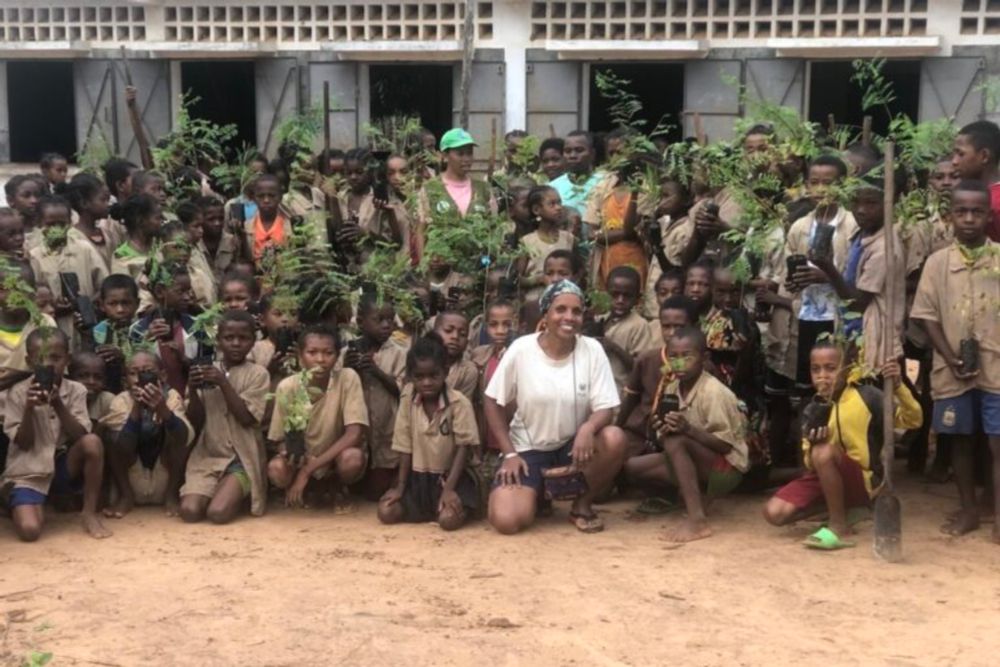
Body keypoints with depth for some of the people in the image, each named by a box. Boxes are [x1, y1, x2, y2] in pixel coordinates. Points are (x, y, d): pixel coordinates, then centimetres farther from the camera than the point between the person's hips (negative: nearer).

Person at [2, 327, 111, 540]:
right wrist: (29, 408, -25)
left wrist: (58, 405, -25)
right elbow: (23, 443, -9)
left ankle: (89, 513, -12)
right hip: (28, 472, -2)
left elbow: (80, 436, -12)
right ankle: (39, 505, 12)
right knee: (29, 530, -27)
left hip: (63, 467, 2)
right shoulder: (18, 393, -6)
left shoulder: (75, 390, -1)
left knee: (92, 442, -28)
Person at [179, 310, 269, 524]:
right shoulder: (206, 372, 8)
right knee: (189, 511, -20)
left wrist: (223, 383, -18)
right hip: (207, 455, 3)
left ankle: (238, 495, 9)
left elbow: (247, 418, -12)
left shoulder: (257, 374, -2)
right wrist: (193, 389, -11)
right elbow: (195, 422, 5)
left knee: (218, 512, -25)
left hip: (241, 458, -3)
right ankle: (225, 492, 10)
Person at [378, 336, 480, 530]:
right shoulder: (408, 399, -6)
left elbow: (463, 447, -13)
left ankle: (458, 506, 7)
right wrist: (400, 486, -3)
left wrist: (449, 489, -19)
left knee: (448, 519, -29)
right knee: (386, 512, -15)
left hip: (450, 476, -4)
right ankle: (431, 508, 9)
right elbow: (405, 446, -1)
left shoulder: (459, 403, -16)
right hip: (418, 476, 4)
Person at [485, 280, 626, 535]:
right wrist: (510, 454, -10)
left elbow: (605, 408, -10)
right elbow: (493, 403, -3)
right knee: (506, 520, -24)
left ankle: (582, 504, -3)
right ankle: (537, 493, 15)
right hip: (528, 448, -1)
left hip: (573, 445, 1)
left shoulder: (592, 350, -9)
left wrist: (588, 428, -33)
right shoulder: (521, 350, -12)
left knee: (614, 439, -31)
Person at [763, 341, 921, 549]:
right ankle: (841, 509, 5)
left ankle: (839, 526, -20)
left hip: (863, 481, -5)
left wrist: (898, 385, -31)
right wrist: (812, 445, -20)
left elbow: (912, 420, -16)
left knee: (824, 452, -35)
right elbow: (810, 463, 4)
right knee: (774, 513, -15)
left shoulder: (866, 397, -10)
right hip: (825, 479, 5)